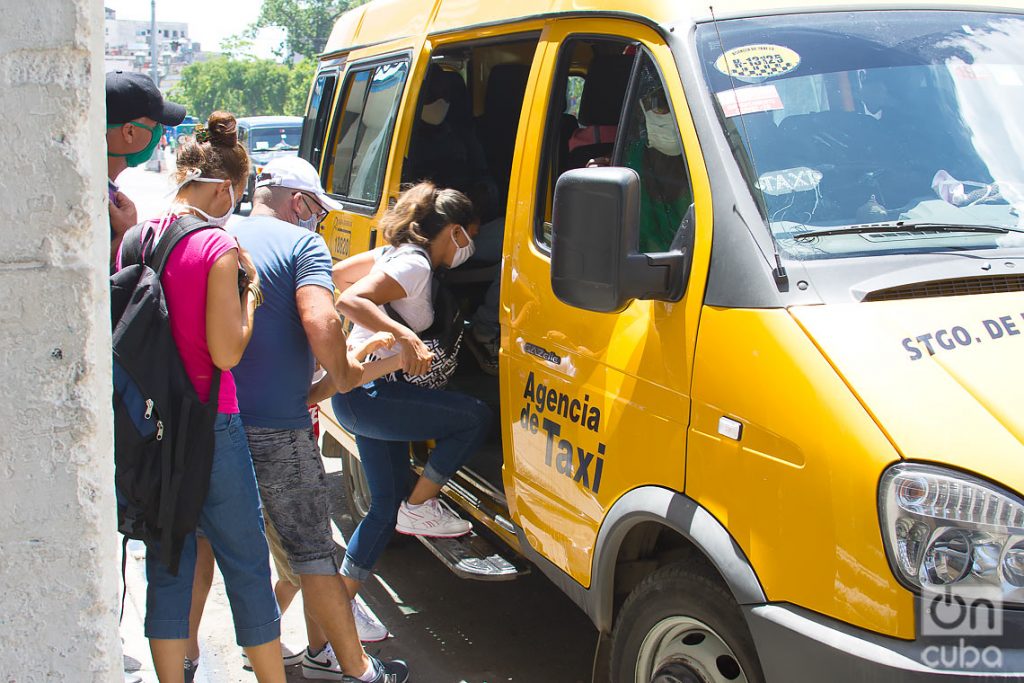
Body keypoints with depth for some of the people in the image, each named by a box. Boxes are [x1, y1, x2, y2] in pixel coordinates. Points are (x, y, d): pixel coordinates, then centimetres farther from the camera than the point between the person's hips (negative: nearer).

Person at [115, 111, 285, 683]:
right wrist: (249, 289, -3)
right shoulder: (217, 246, -14)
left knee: (167, 562, 14)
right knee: (246, 563, 7)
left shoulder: (136, 239, 5)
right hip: (209, 424, -6)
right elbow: (226, 352, -16)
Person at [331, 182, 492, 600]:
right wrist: (406, 337, -37)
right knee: (476, 417, -12)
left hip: (363, 395, 10)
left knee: (387, 503, 12)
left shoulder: (397, 253, 13)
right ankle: (419, 508, 0)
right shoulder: (414, 266, -16)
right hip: (367, 394, -10)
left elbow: (336, 274, 20)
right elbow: (351, 300, -29)